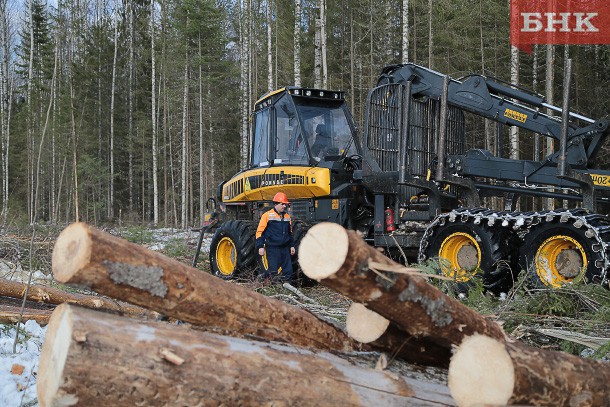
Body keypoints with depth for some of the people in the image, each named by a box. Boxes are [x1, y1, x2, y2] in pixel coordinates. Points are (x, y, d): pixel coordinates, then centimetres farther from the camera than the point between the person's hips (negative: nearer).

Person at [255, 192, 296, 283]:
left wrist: (292, 245, 21)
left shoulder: (287, 216, 13)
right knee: (273, 271, -9)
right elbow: (259, 232, -5)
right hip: (272, 248, -6)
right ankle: (262, 275, 14)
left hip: (285, 248, 6)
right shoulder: (267, 215, -6)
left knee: (288, 272, 3)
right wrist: (260, 246, -11)